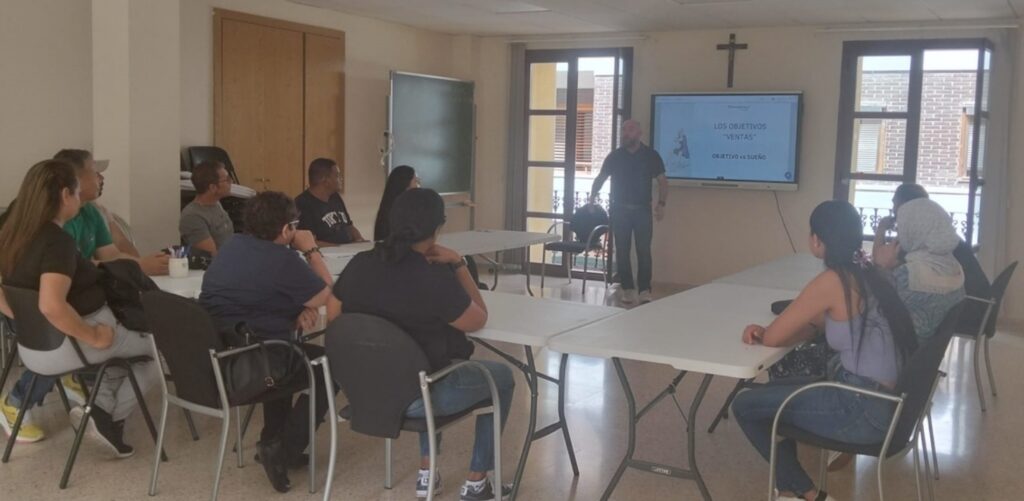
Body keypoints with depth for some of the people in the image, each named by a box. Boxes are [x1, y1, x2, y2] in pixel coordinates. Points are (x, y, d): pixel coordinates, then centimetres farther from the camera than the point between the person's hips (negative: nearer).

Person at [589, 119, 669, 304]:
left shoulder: (651, 155, -1)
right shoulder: (615, 156, 4)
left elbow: (662, 182, 2)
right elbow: (600, 179, 10)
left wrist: (661, 203, -10)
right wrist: (592, 200, 0)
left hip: (642, 210, -2)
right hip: (620, 210, 2)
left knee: (644, 251, -5)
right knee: (622, 251, 3)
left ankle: (645, 291, 0)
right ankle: (628, 289, 11)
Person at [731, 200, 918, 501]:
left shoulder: (832, 281, -19)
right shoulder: (864, 274, 9)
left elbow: (773, 338, -12)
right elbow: (813, 327, 15)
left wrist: (766, 333, 12)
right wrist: (764, 332, -1)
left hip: (866, 412, -9)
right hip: (889, 403, 9)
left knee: (745, 406, 1)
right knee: (777, 391, 25)